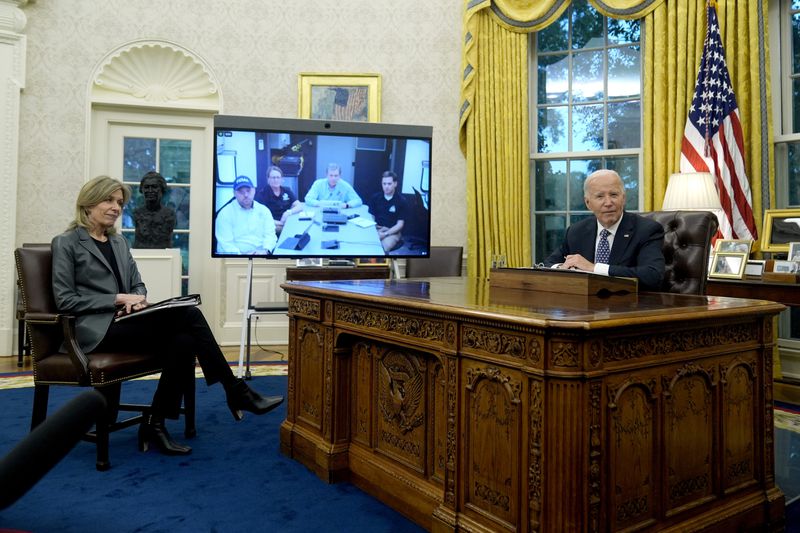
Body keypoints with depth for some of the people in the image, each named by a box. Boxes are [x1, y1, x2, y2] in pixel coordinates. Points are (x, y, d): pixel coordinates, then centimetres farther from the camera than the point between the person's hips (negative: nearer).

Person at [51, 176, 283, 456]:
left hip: (124, 322, 7)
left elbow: (138, 283, 18)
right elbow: (65, 300, -8)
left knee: (183, 341, -26)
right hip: (98, 329, -6)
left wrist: (138, 299, -7)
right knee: (187, 315, -26)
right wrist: (119, 299, -16)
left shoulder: (119, 241, 19)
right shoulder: (66, 243, -1)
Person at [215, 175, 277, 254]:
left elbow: (270, 234, 5)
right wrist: (239, 254, -23)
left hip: (260, 253, 3)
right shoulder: (225, 213, 0)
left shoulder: (264, 210, 12)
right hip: (235, 253, -3)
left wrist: (265, 250, -14)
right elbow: (226, 243, -8)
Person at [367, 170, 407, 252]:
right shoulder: (375, 198, 8)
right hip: (376, 229, 3)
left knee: (384, 247, -34)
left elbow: (400, 224, -4)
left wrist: (385, 234, -17)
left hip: (393, 232, -3)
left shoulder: (401, 201, -2)